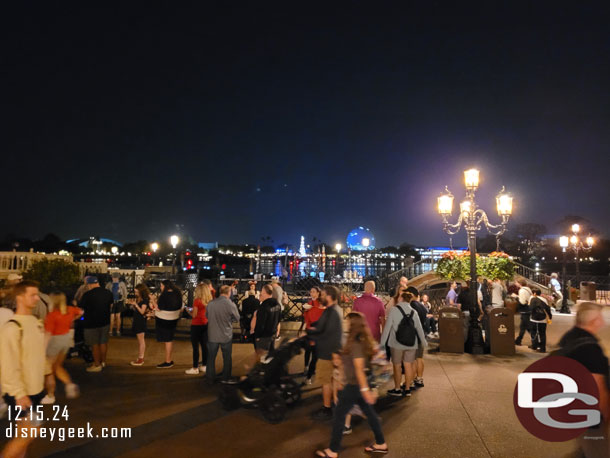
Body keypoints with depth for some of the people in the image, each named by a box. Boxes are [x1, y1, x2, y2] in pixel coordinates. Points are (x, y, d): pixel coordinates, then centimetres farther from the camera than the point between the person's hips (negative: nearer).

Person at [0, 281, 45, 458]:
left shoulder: (35, 322, 4)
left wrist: (41, 379, 16)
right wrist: (19, 394, -22)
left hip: (35, 389, 7)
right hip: (19, 393, -7)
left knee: (25, 434, 15)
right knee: (28, 433, -3)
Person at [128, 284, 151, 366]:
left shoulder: (145, 300, -14)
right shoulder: (137, 298, 10)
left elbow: (142, 311, -18)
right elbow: (135, 310, 12)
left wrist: (136, 304, -21)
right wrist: (132, 304, -5)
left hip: (141, 321, -9)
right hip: (136, 320, 9)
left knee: (141, 340, -3)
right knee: (140, 340, 14)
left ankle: (140, 359, 2)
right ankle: (140, 358, 22)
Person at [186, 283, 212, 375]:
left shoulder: (197, 301, -16)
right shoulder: (209, 301, 1)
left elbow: (194, 315, -13)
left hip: (197, 325, -6)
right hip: (205, 324, 6)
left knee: (195, 346, 1)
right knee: (204, 345, 13)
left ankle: (195, 368, 7)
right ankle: (204, 366, 21)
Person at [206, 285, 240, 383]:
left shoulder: (210, 304, -11)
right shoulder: (231, 305, -19)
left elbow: (207, 316, 6)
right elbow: (237, 319, -5)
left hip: (212, 335, 2)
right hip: (226, 336, -2)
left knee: (211, 358, 18)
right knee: (227, 358, 17)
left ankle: (210, 379, 27)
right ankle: (226, 378, 28)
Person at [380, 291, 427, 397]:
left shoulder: (394, 310, -8)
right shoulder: (413, 312, 4)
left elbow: (387, 326, -9)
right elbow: (419, 328, 10)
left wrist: (382, 341, -2)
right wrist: (423, 342, 24)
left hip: (397, 343, -4)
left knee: (397, 366, 7)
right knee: (408, 365, 11)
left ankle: (397, 389, 15)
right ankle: (407, 389, 19)